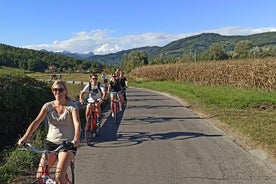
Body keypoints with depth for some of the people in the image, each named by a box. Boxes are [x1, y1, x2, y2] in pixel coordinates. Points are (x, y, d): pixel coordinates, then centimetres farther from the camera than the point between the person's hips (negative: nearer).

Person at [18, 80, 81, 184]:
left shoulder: (72, 106, -6)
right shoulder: (48, 106, 2)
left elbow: (77, 123, -21)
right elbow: (36, 122, -9)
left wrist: (76, 139, -41)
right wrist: (24, 138, -24)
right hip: (50, 143, 4)